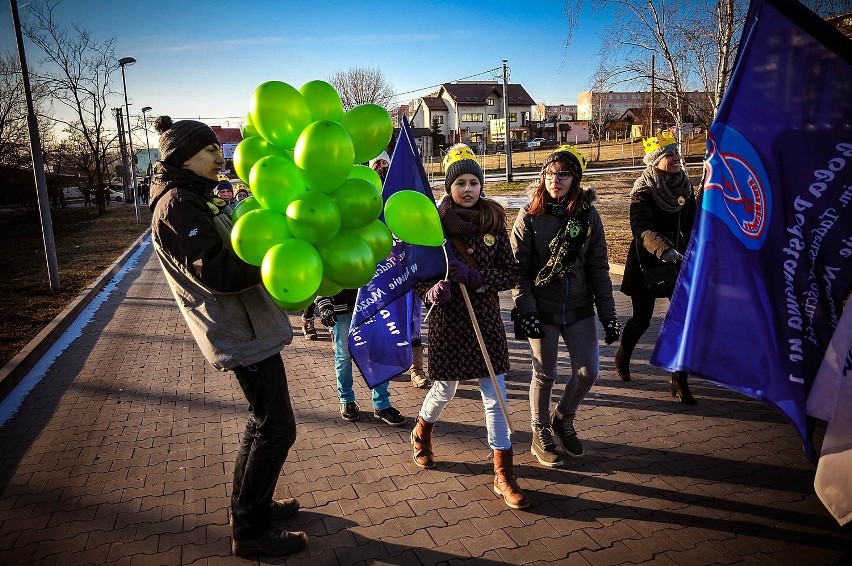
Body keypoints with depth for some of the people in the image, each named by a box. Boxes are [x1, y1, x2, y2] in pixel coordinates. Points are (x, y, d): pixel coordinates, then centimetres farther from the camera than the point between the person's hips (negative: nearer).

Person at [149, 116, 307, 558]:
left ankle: (250, 504, 34)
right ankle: (250, 531, 11)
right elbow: (215, 273, -24)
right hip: (243, 333, -10)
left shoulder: (192, 200, 17)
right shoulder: (177, 205, -14)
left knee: (262, 422, 19)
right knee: (276, 429, -3)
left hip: (247, 326, 10)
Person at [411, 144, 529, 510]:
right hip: (448, 319, -1)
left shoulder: (494, 222, -2)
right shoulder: (434, 223, -7)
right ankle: (421, 435, 48)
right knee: (445, 390, 15)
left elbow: (510, 274, -4)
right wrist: (432, 291, -25)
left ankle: (503, 475, 16)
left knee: (495, 396, 3)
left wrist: (474, 276, -20)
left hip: (486, 318, 2)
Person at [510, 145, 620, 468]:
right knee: (544, 374, 7)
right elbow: (518, 268, -7)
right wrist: (525, 309, -15)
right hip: (542, 310, -3)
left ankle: (563, 419, 32)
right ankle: (540, 435, 28)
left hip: (579, 309, 3)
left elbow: (598, 268, 2)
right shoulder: (529, 216, -5)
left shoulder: (588, 215, 1)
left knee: (588, 371, 3)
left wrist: (608, 314, 0)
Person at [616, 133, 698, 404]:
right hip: (647, 262, -5)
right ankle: (622, 356, 38)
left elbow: (691, 224, 12)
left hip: (677, 260, 5)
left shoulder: (684, 186, 3)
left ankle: (679, 381, 7)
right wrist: (665, 250, -47)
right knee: (642, 319, 6)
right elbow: (641, 229, -32)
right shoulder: (643, 190, -17)